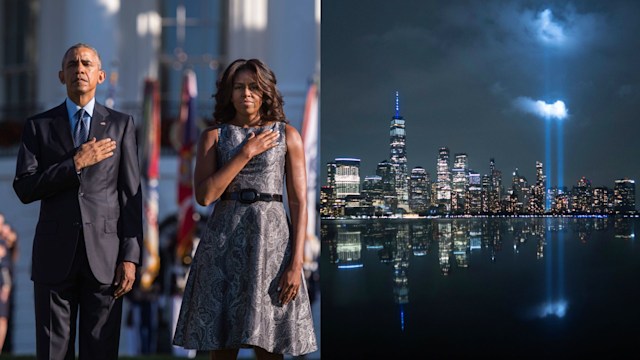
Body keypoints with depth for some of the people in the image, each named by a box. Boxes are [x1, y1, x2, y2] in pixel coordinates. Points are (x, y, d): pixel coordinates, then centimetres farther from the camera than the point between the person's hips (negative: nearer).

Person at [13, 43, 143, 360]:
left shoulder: (121, 125, 8)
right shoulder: (38, 126, 8)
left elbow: (131, 195, 3)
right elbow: (24, 189, -3)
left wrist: (130, 257, -5)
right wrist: (76, 163, -12)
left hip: (105, 253, 0)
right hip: (55, 253, 1)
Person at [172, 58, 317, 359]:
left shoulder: (287, 135, 5)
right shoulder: (213, 136, 7)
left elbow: (299, 203, 1)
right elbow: (204, 195, -7)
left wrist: (296, 263, -9)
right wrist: (246, 153, -8)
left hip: (271, 240, -1)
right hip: (224, 244, 1)